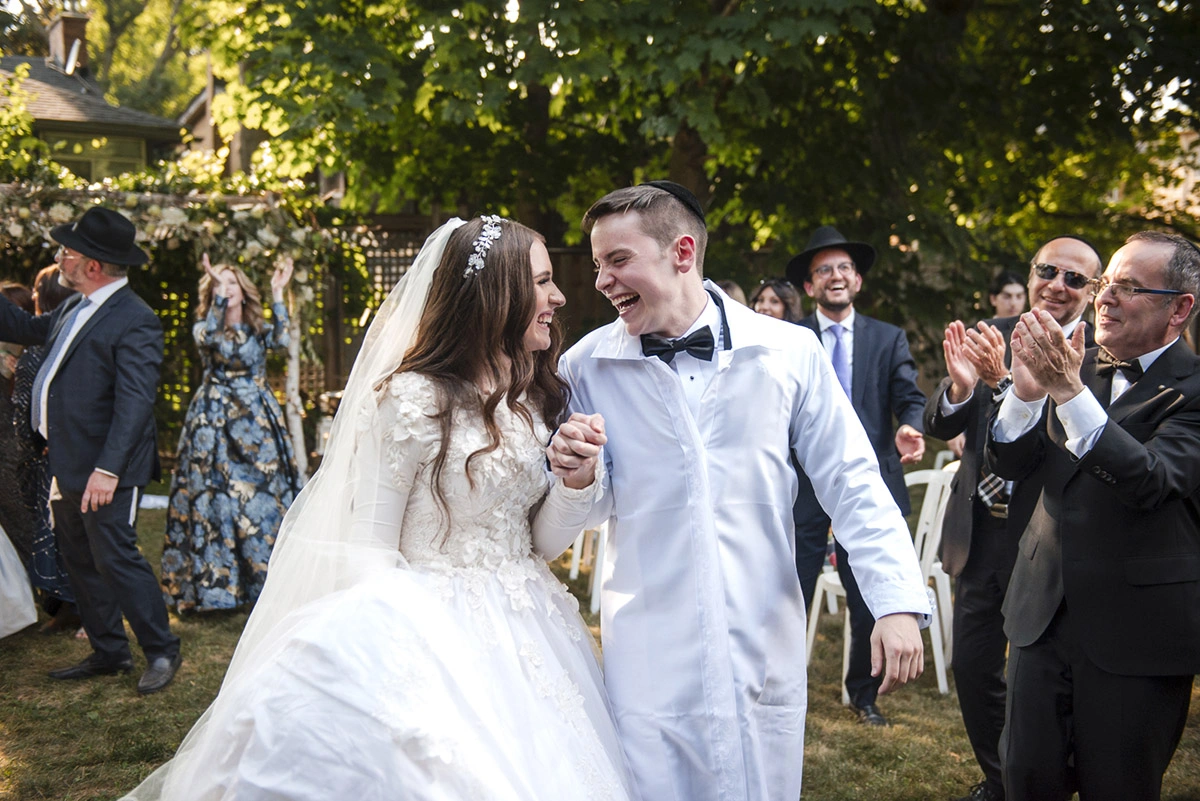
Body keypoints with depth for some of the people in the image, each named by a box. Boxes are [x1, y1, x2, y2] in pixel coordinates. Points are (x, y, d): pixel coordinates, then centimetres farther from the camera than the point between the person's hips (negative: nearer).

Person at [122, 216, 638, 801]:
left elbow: (548, 533, 10)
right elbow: (370, 547, -11)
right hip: (429, 625, -6)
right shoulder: (413, 398, -13)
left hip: (523, 631, 6)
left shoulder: (538, 396, 6)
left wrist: (577, 479, -10)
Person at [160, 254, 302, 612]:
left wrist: (277, 293, -17)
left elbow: (281, 339, -12)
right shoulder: (205, 329, 4)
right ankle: (214, 583, -1)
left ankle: (264, 578, 9)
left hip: (259, 421, 2)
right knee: (216, 496, -7)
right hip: (216, 422, -2)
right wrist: (218, 291, -26)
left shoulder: (258, 329, 10)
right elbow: (210, 336, -21)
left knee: (265, 495, 1)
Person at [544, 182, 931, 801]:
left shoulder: (789, 352, -4)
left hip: (764, 650, 0)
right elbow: (596, 508, 6)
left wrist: (898, 601, -7)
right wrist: (574, 474, -16)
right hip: (647, 655, 0)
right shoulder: (586, 368, -3)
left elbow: (851, 484, 0)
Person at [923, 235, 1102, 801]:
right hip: (980, 531, 5)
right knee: (972, 668, 15)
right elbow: (938, 426, -2)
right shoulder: (993, 335, 3)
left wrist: (1006, 381, -37)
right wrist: (960, 386, -22)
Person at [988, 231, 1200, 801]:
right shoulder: (1080, 366, 6)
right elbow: (1011, 462, 1)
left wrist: (1069, 391, -35)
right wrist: (1026, 390, -18)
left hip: (1134, 631, -4)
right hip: (1044, 613, 5)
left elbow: (1151, 480, -26)